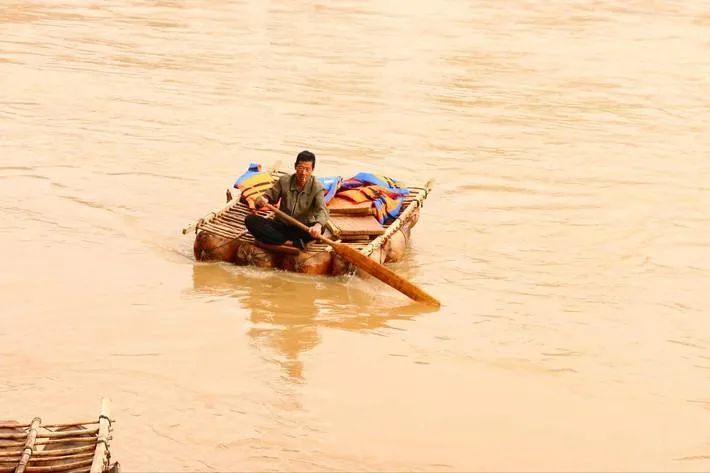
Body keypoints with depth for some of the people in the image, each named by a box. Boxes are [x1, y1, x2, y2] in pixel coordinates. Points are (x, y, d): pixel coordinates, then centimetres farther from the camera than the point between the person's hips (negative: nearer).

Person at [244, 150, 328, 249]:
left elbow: (322, 210, -24)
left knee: (320, 228, -36)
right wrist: (262, 199, -25)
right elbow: (270, 195, 3)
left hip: (303, 228, -3)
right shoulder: (284, 181, -3)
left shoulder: (317, 187, -10)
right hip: (282, 225, 3)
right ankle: (292, 243, -33)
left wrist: (318, 225, -49)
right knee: (250, 220, -23)